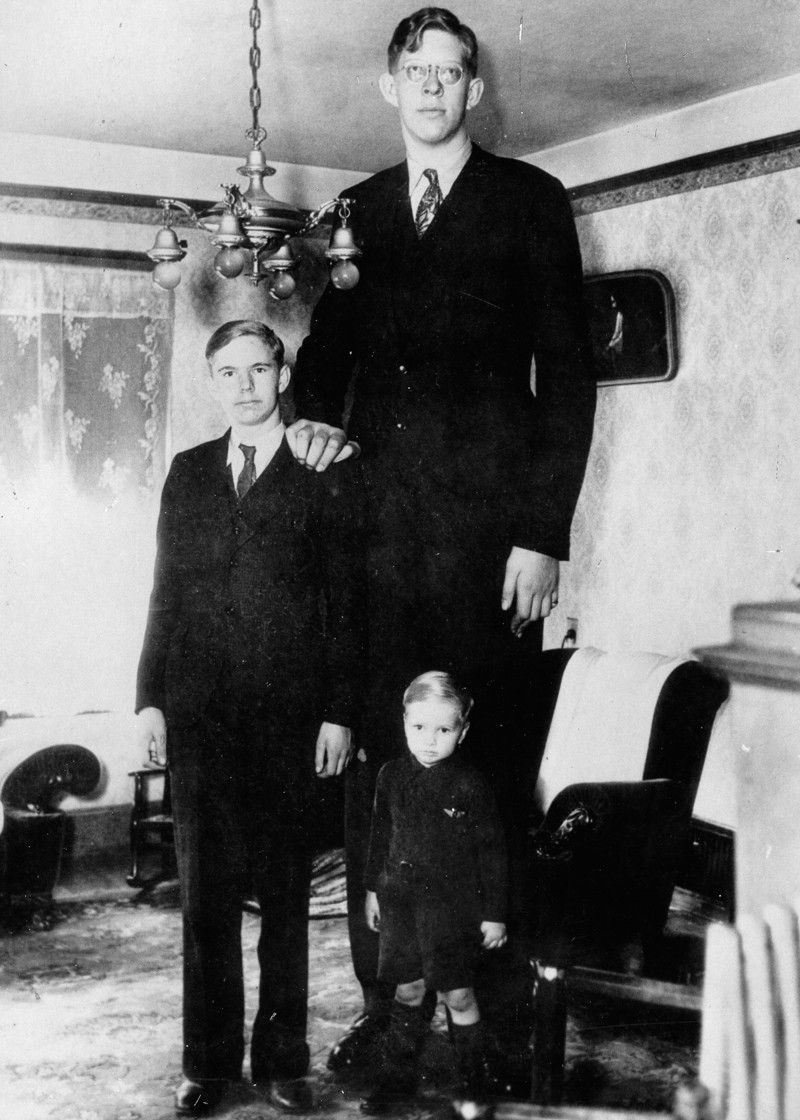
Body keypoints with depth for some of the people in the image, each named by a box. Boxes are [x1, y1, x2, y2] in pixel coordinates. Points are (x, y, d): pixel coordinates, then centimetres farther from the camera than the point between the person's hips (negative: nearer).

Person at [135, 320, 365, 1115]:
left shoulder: (324, 477, 2)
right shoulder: (187, 473, 13)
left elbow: (345, 602, -1)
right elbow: (166, 591, 12)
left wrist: (338, 713, -6)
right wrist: (149, 696, 7)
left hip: (288, 713, -2)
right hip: (198, 710, 3)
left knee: (284, 892, 6)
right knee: (204, 891, 7)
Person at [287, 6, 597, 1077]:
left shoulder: (528, 200, 7)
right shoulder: (355, 211, 19)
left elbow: (568, 372, 1)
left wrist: (543, 534, -7)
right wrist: (316, 414, -1)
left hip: (489, 530, -3)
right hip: (380, 528, 4)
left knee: (485, 767, -3)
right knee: (375, 769, 1)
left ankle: (495, 1007, 10)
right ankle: (385, 1002, 12)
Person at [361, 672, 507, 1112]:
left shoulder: (469, 786, -12)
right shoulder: (391, 776, -1)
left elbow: (491, 852, -7)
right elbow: (380, 836, 12)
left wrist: (493, 914, -5)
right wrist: (372, 890, 15)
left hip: (453, 906, -3)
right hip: (401, 900, 3)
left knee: (457, 994, 4)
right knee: (407, 989, 13)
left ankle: (474, 1078, 21)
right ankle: (396, 1075, 28)